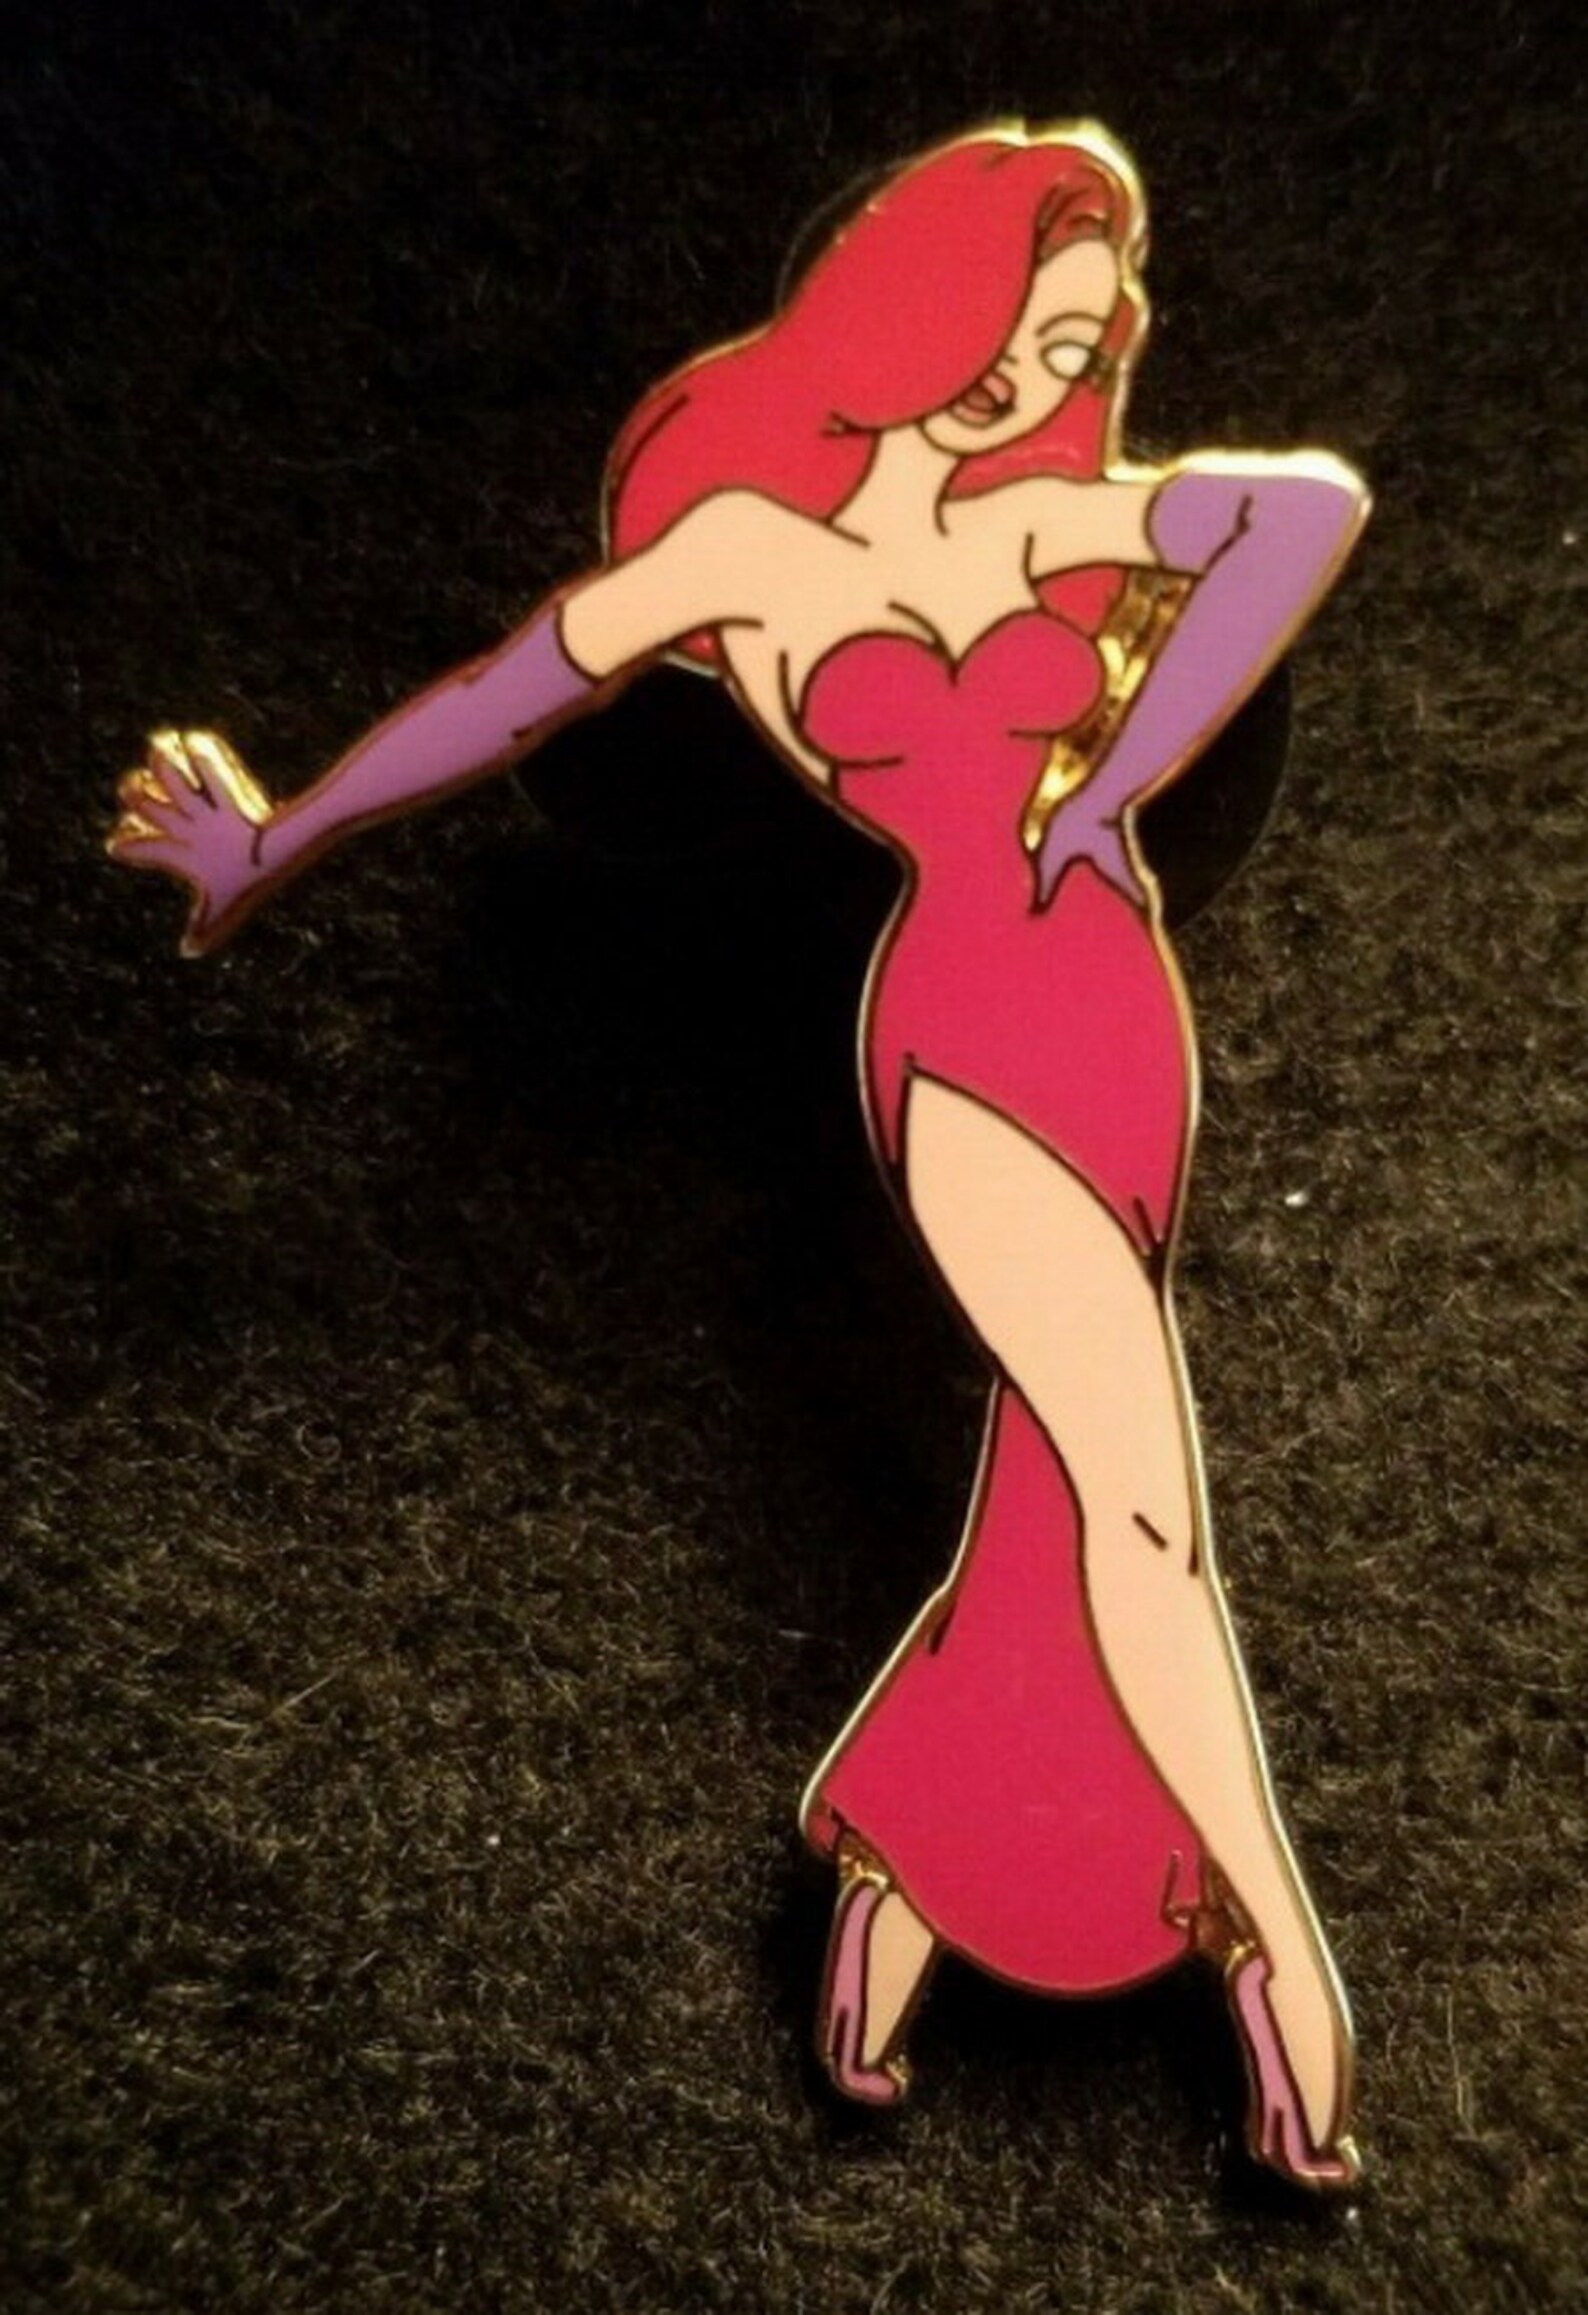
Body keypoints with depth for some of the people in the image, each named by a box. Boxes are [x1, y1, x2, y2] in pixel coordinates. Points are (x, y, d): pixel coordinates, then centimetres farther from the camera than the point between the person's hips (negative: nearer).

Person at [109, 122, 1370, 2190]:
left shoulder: (1049, 522, 16)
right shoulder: (747, 539, 8)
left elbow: (1314, 505, 2)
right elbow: (503, 699, 14)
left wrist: (1114, 786, -9)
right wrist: (276, 844, 24)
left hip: (1125, 1025, 5)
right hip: (972, 1030, -4)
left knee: (1068, 1522, 7)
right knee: (1141, 1501, -9)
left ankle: (892, 1861, 28)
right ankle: (1281, 1955, 10)